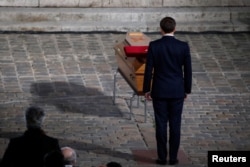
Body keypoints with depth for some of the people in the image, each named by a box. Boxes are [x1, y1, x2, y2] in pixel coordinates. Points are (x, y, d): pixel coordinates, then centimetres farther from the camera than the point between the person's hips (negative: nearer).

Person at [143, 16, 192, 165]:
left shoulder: (154, 46, -9)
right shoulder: (183, 46, -7)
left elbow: (149, 69, -6)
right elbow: (188, 70, -2)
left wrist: (146, 89, 4)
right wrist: (187, 89, 10)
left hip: (159, 91, 0)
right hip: (177, 91, 1)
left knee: (161, 124, 5)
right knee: (175, 125, 7)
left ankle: (162, 157, 7)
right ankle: (173, 157, 9)